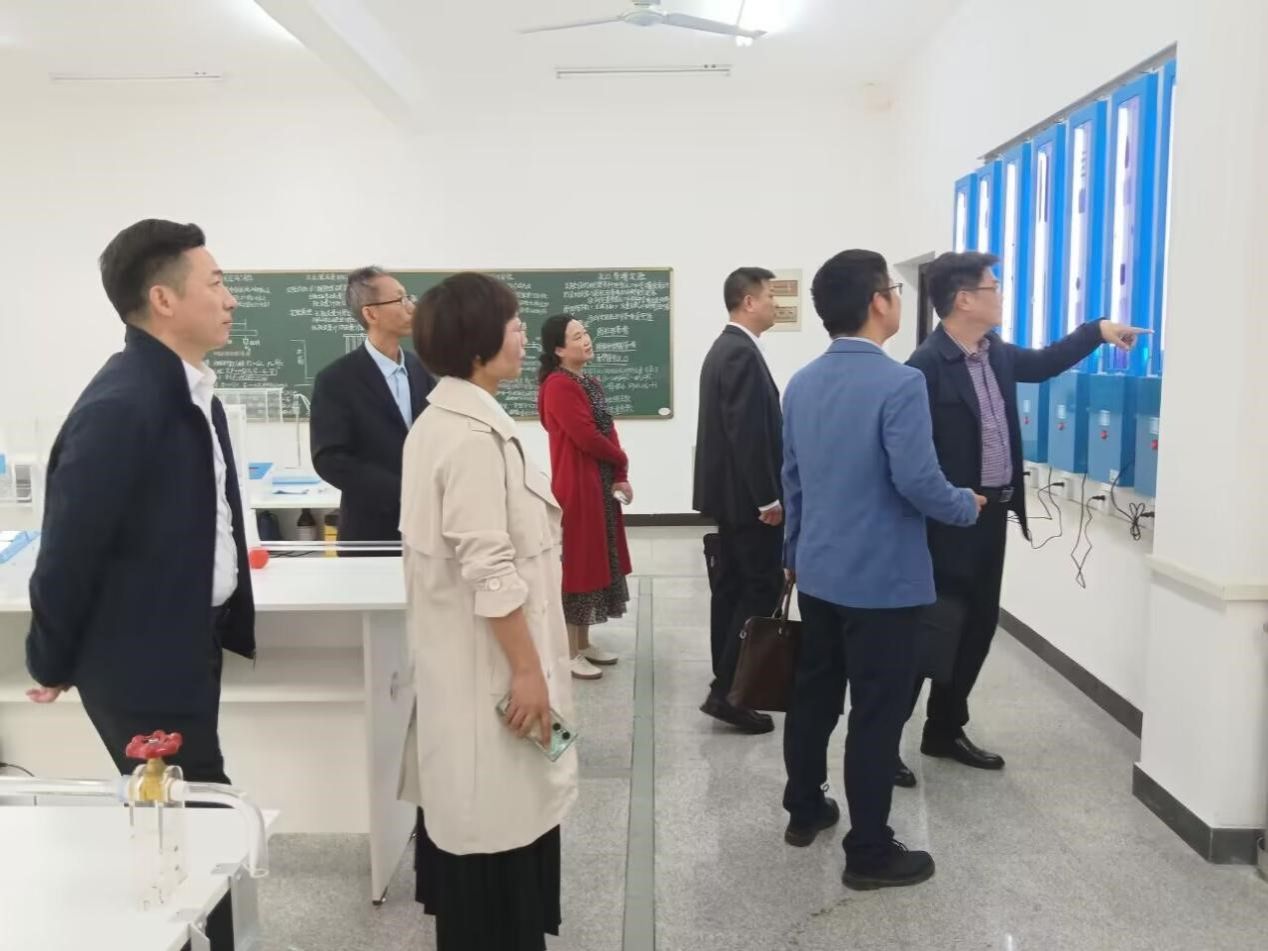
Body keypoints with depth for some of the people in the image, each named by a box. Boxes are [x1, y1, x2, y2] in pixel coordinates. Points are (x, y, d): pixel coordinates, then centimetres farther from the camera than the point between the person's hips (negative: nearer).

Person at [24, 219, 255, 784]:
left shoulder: (191, 390, 5)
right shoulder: (118, 407, -23)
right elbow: (68, 549, -17)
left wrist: (224, 625, 16)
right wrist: (52, 665, -5)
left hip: (189, 642, 8)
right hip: (141, 662, -8)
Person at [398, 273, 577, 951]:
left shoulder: (438, 421, 10)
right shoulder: (475, 434, -22)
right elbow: (490, 569, -25)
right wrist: (527, 668, -20)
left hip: (460, 655, 10)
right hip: (489, 660, -10)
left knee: (468, 812, 21)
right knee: (500, 817, 2)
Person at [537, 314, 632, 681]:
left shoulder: (591, 384, 13)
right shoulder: (558, 386, -15)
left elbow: (608, 432, 10)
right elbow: (587, 437, -20)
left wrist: (620, 478, -2)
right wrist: (622, 460, -3)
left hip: (601, 486, 9)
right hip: (575, 488, -9)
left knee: (593, 561, 14)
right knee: (575, 564, -1)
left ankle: (584, 643, 26)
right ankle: (570, 652, 9)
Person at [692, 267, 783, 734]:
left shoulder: (724, 348, 14)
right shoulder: (743, 354, -18)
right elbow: (748, 432, -23)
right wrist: (768, 497, -19)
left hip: (729, 489, 10)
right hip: (747, 494, -10)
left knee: (732, 584, 13)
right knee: (762, 588, -5)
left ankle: (728, 681, 22)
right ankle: (726, 690, -2)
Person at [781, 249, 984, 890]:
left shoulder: (800, 384, 6)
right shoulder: (898, 383, -18)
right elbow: (917, 482, -22)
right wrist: (967, 507, -1)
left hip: (818, 572, 8)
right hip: (881, 578, -7)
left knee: (813, 693, 18)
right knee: (876, 713, 3)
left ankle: (804, 809, 34)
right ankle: (869, 853, 14)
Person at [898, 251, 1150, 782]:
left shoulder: (996, 354, 9)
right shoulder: (927, 366, -17)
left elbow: (1045, 363, 30)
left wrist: (1098, 330, 20)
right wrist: (947, 510, -19)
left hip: (992, 515, 9)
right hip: (948, 521, -9)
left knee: (977, 628, 15)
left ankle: (945, 731, 29)